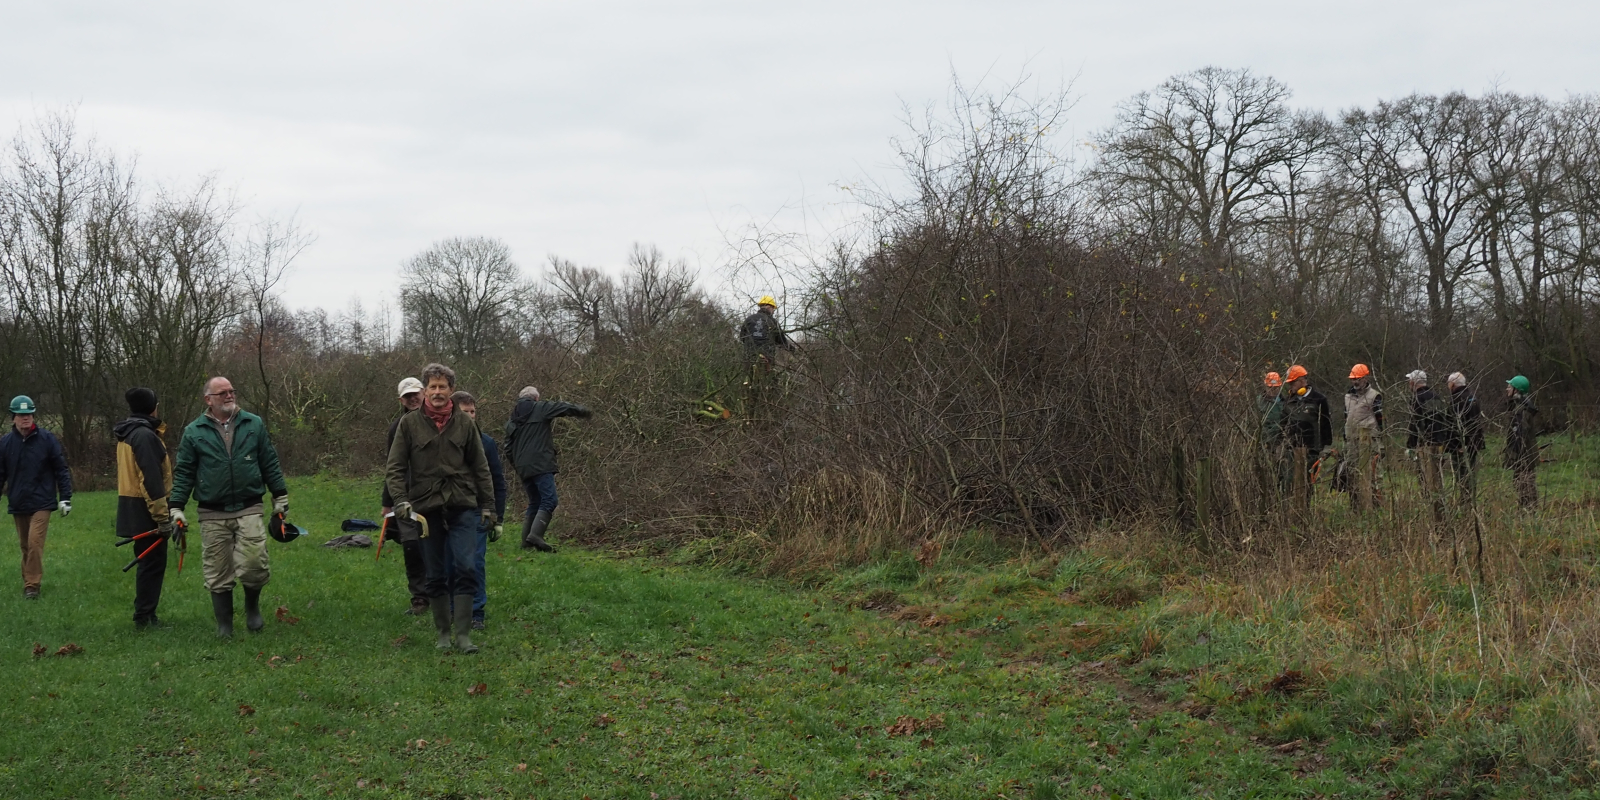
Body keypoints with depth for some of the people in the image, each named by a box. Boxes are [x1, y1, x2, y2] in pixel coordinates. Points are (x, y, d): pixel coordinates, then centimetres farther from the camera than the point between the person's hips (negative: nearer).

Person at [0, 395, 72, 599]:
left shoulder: (47, 439, -5)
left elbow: (61, 470, -1)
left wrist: (65, 498, -4)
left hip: (41, 503, -3)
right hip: (17, 504, 3)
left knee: (35, 543, -13)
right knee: (25, 546, 11)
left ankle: (32, 585, -8)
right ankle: (28, 583, 22)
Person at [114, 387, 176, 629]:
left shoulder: (127, 434, 15)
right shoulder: (144, 435, -17)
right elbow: (151, 479, -22)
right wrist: (163, 517, -21)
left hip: (132, 507, 10)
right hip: (145, 509, -10)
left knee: (149, 563, 16)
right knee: (153, 564, -5)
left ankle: (145, 614, 22)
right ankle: (144, 618, -3)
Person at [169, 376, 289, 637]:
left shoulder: (254, 424, 7)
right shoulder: (193, 432, 3)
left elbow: (270, 463, 12)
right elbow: (183, 472, 6)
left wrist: (280, 497, 12)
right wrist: (176, 508, 1)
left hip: (250, 510, 0)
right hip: (213, 515, 0)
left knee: (253, 564, -11)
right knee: (218, 574, 3)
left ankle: (252, 606, 18)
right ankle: (224, 624, 16)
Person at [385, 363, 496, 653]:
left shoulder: (465, 423, 6)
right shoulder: (409, 423, 3)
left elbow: (481, 468, 11)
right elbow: (394, 468, 3)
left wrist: (488, 507, 9)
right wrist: (401, 501, -11)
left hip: (463, 507, 0)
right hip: (426, 508, 0)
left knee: (466, 568, -12)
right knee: (436, 575, 7)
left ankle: (463, 634, -9)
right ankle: (443, 633, 17)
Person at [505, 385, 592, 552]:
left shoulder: (512, 421, 20)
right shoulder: (541, 408, 4)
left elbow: (508, 448, 18)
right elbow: (566, 408, 1)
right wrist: (586, 412, 16)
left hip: (523, 468, 7)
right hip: (540, 465, -7)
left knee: (534, 502, 16)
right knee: (549, 500, -11)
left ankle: (526, 541, 12)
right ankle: (535, 535, -27)